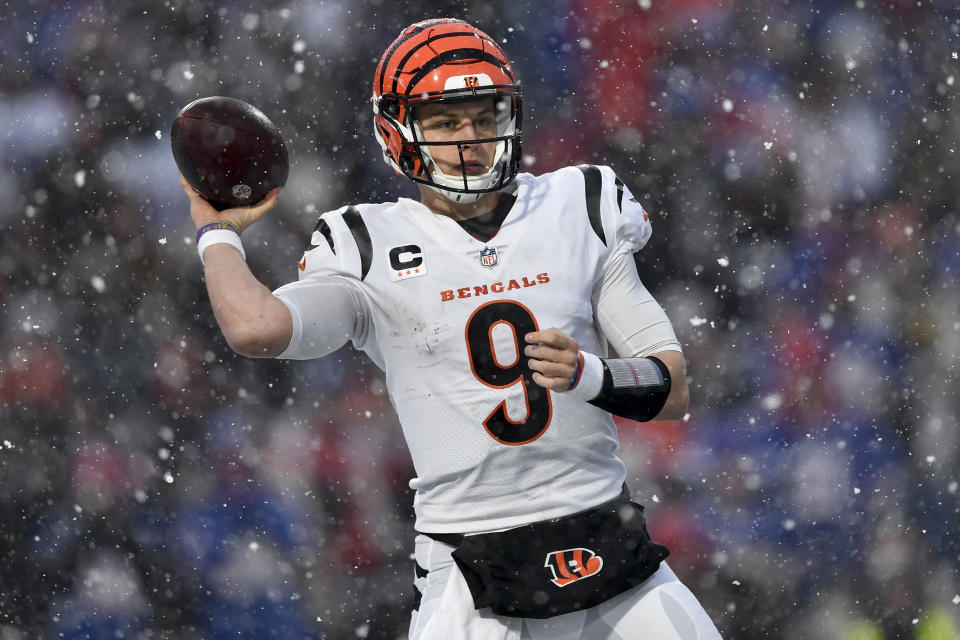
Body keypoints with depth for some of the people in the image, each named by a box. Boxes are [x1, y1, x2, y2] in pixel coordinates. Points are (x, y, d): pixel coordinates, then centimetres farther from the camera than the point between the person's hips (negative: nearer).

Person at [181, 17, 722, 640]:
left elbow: (675, 391, 5)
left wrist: (589, 375, -15)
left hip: (609, 542, 3)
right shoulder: (372, 249, 0)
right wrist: (219, 232, -3)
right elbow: (255, 328, -20)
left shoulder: (578, 211, 6)